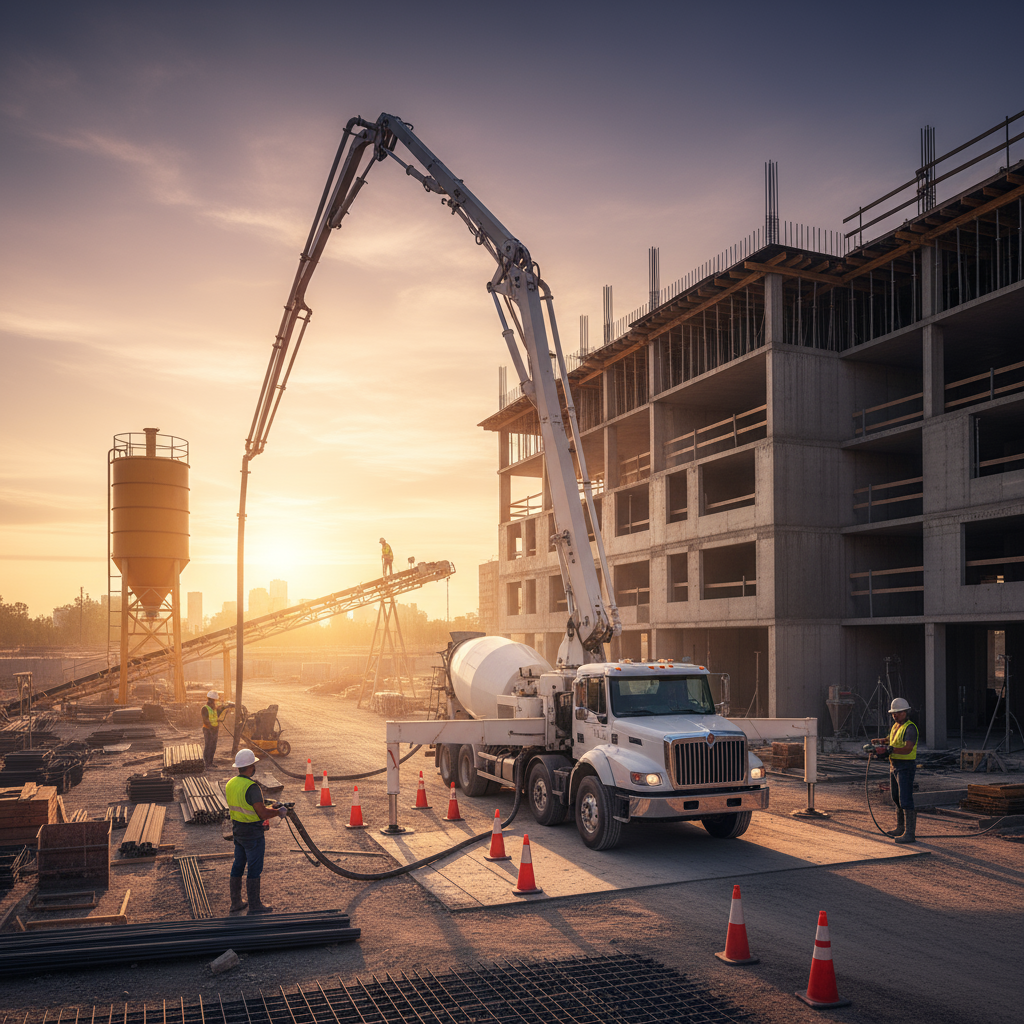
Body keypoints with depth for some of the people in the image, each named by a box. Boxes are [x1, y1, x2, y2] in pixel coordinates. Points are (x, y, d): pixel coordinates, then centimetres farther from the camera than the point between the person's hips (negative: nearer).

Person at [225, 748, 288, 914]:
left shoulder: (230, 784, 1)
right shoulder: (251, 787, -25)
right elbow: (263, 814, -25)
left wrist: (265, 807, 19)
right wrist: (279, 812, -7)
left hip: (237, 830, 8)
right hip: (253, 833, -8)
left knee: (238, 865, 18)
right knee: (254, 869, 3)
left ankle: (236, 902, 28)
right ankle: (254, 906, 12)